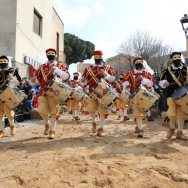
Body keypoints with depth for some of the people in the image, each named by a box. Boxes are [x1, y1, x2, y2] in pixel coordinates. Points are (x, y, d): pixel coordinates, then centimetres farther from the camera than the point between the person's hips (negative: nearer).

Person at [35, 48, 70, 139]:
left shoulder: (60, 66, 6)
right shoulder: (42, 67, 12)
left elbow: (67, 76, -7)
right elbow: (37, 78, 17)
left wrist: (58, 71, -21)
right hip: (43, 91, 2)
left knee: (53, 112, 0)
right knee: (42, 110, -4)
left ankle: (52, 130, 13)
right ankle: (47, 124, 26)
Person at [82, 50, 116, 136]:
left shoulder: (108, 67, 5)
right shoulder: (89, 68, 7)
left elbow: (113, 78, 0)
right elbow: (83, 80, 12)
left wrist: (106, 75, -17)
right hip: (93, 92, 1)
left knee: (102, 111, -1)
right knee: (92, 109, 5)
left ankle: (100, 128, 10)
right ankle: (94, 123, 33)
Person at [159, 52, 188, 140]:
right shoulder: (168, 70, 0)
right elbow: (161, 81, 6)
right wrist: (164, 83, -14)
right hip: (172, 93, -2)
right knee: (172, 112, -14)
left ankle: (179, 132, 18)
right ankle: (172, 127, 14)